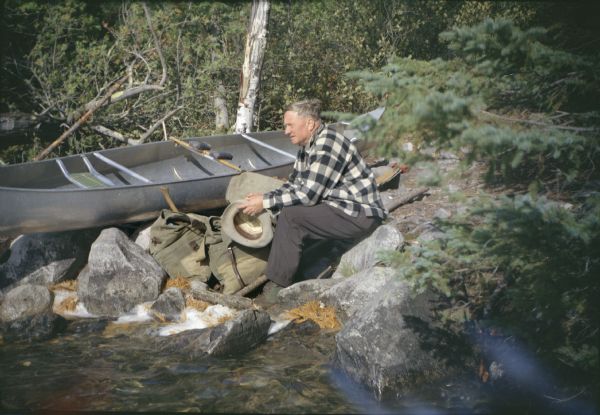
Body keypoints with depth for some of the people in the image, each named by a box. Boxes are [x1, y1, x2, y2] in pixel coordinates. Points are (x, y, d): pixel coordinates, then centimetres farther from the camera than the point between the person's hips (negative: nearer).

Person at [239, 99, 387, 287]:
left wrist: (266, 202, -16)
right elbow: (293, 185, 14)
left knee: (290, 216, -21)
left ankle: (278, 287, -12)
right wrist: (266, 197, -3)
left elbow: (308, 195, -23)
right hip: (340, 208, 10)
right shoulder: (307, 145, 10)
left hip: (360, 215, -10)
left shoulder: (327, 144, -20)